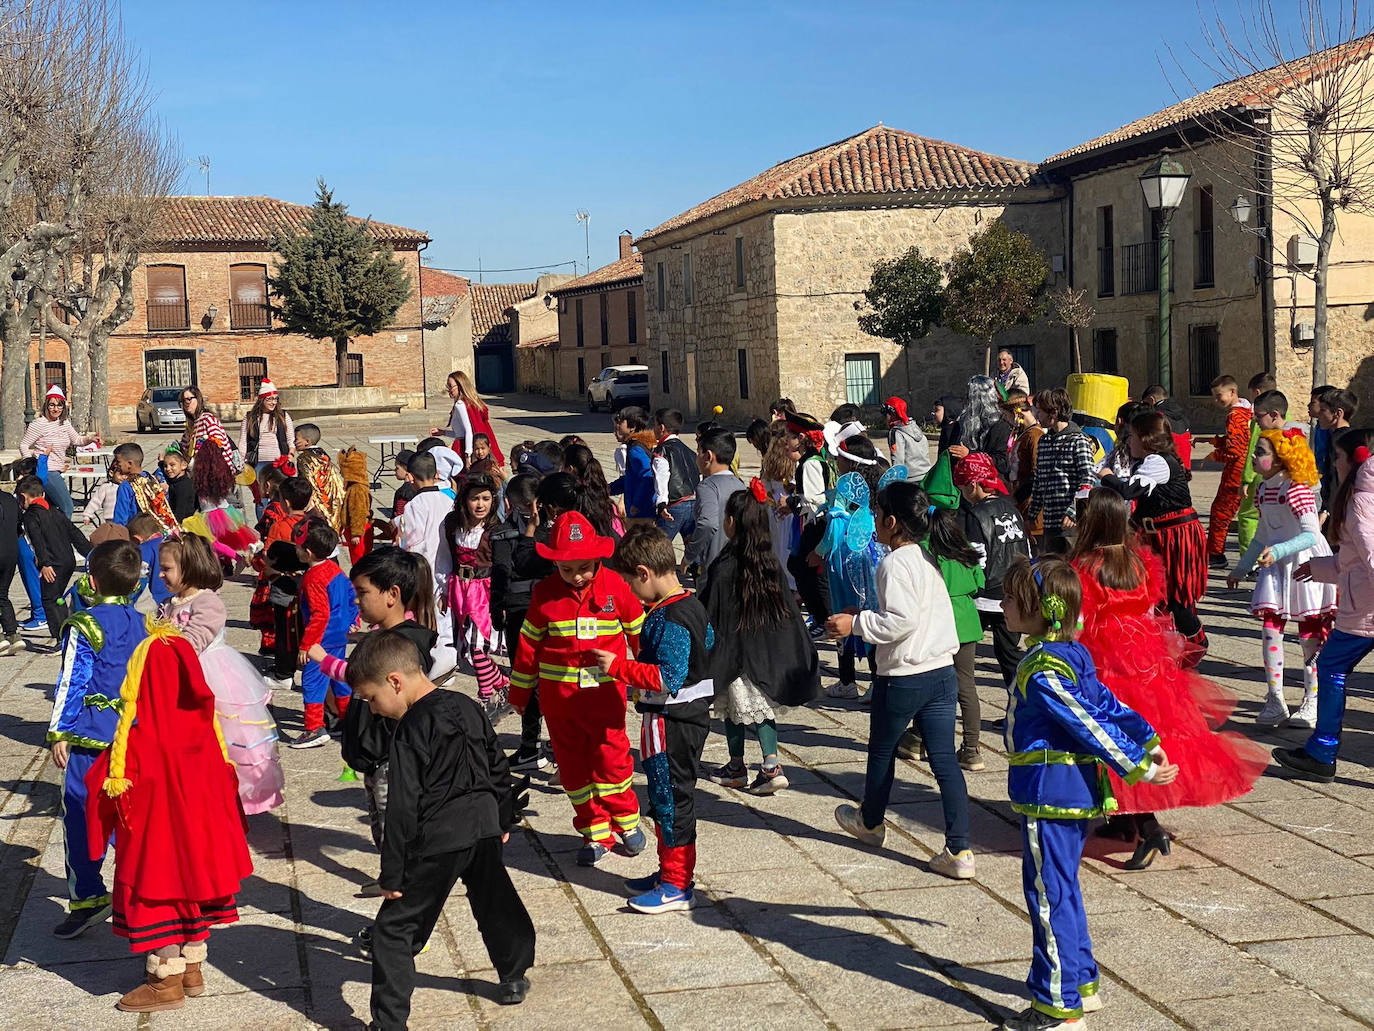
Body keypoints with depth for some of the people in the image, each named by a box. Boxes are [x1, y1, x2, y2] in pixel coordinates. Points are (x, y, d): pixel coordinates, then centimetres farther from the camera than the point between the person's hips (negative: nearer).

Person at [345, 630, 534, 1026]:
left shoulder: (411, 730, -16)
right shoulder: (469, 708, 6)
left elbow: (403, 808, -17)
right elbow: (498, 768, 15)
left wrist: (391, 873, -12)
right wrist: (503, 822, 28)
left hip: (436, 843, -7)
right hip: (485, 828, 7)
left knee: (396, 927, 1)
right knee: (495, 904, 25)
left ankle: (390, 1020, -1)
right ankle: (514, 977, 43)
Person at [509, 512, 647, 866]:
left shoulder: (615, 586, -4)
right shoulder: (545, 593, -2)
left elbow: (639, 633, 8)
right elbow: (529, 643, 7)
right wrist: (519, 691, 11)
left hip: (605, 691, -2)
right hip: (558, 694, 2)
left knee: (611, 758, -4)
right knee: (573, 765, 7)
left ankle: (626, 820, 20)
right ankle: (595, 832, 19)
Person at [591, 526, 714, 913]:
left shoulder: (669, 619, -23)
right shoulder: (691, 605, 8)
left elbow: (668, 678, -28)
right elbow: (708, 643, 19)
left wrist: (618, 666, -22)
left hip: (672, 722, -10)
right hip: (690, 715, 10)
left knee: (671, 800, -1)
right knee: (666, 798, 19)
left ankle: (677, 885, 7)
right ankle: (670, 871, 29)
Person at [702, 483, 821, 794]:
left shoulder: (724, 567, -17)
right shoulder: (772, 563, -1)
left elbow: (710, 613, -12)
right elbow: (789, 608, 5)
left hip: (736, 649, -5)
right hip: (770, 652, 5)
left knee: (734, 709, 11)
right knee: (763, 709, 13)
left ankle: (737, 769, 22)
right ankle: (771, 766, 2)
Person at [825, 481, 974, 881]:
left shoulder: (895, 563, -16)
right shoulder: (930, 558, 10)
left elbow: (901, 620, -25)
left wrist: (856, 623, -15)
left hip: (902, 678, -7)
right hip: (942, 671, 7)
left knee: (882, 752, 17)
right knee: (945, 761, 3)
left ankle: (870, 821, 40)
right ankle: (959, 851, -3)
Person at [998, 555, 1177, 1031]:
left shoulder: (1042, 672, -22)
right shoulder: (1071, 656, 8)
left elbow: (1091, 725, -21)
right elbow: (1107, 705, 12)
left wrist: (1138, 768, -16)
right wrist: (1149, 745, 15)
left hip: (1048, 793, -10)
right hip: (1075, 790, 10)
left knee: (1049, 895, -1)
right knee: (1062, 890, 20)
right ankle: (1082, 984, 31)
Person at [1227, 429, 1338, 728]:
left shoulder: (1296, 489, -19)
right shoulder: (1263, 488, 6)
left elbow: (1311, 534, -26)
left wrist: (1278, 551, -38)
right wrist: (1241, 568, 25)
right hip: (1276, 567, 7)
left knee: (1310, 636, 3)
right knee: (1270, 630, -2)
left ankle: (1312, 703, 15)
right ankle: (1275, 701, 5)